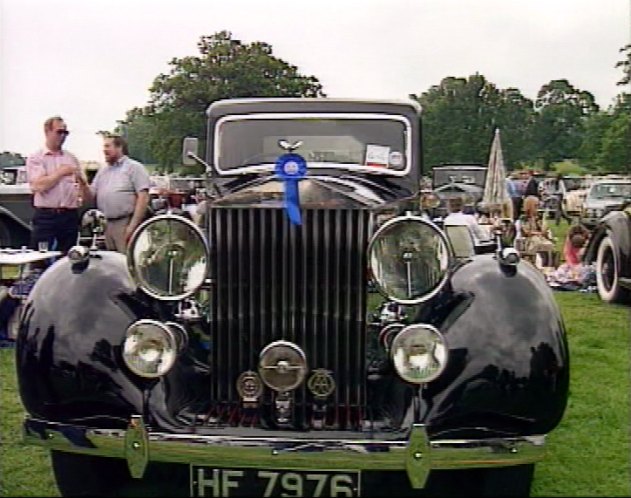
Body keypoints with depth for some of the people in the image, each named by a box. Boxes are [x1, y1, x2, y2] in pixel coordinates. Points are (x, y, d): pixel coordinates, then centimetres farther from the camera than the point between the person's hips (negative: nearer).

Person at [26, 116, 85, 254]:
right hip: (46, 217, -4)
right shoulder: (35, 158, 2)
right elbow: (39, 185, -13)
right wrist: (61, 172, -7)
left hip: (70, 216, 4)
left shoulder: (71, 158, 15)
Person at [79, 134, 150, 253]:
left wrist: (133, 225, -16)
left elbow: (143, 198, -9)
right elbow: (91, 196, 18)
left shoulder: (134, 167, 0)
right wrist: (84, 185, -4)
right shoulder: (102, 171, 20)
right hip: (106, 225, 7)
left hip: (125, 224, -6)